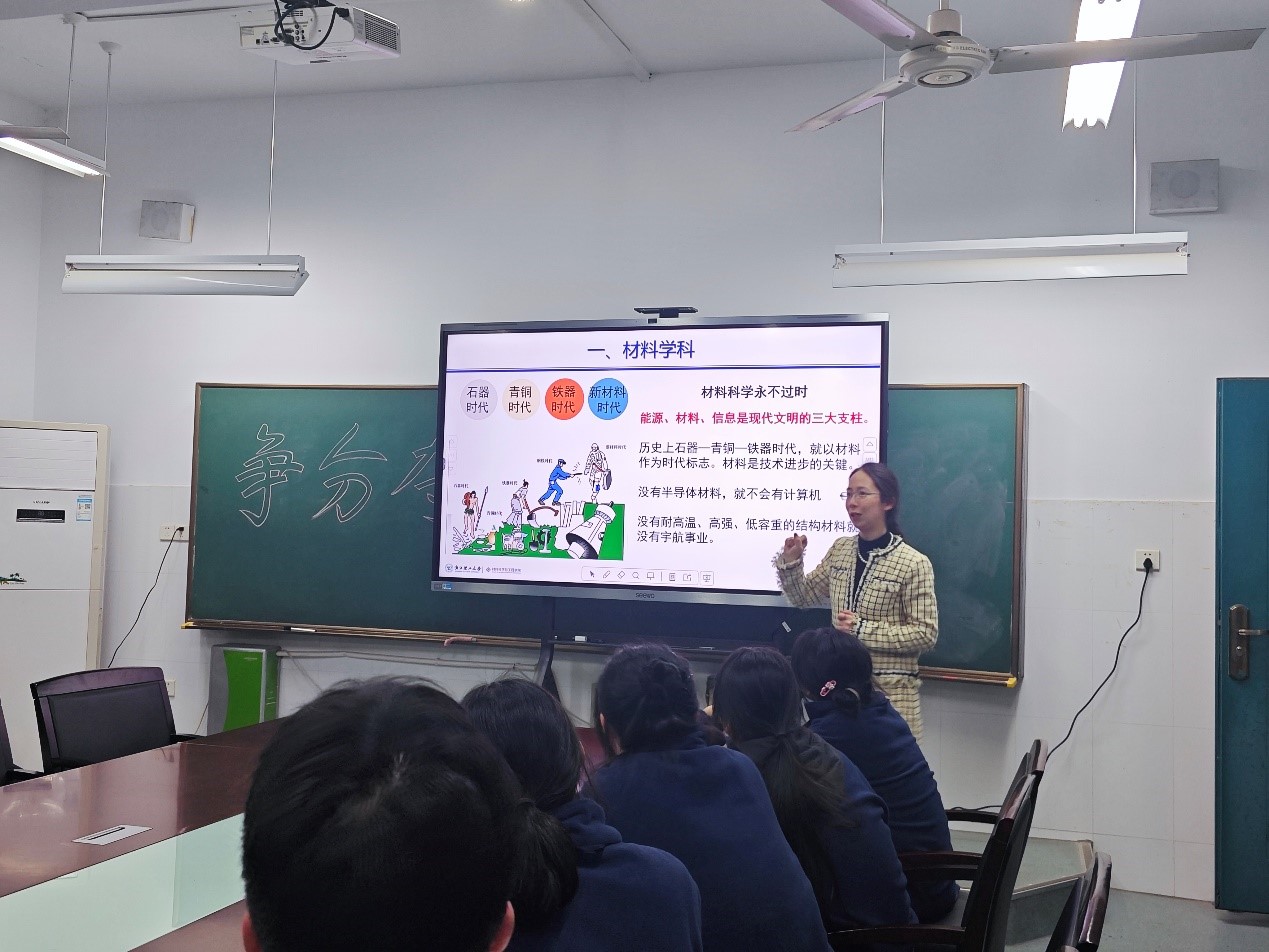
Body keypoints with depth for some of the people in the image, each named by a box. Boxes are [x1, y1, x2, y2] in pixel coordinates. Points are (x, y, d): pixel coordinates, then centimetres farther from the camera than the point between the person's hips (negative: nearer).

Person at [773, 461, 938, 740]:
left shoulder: (913, 563, -11)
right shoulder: (840, 550, 6)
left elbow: (925, 634, -12)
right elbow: (804, 597, 16)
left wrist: (863, 630, -18)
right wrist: (791, 561, -1)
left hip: (889, 692, -5)